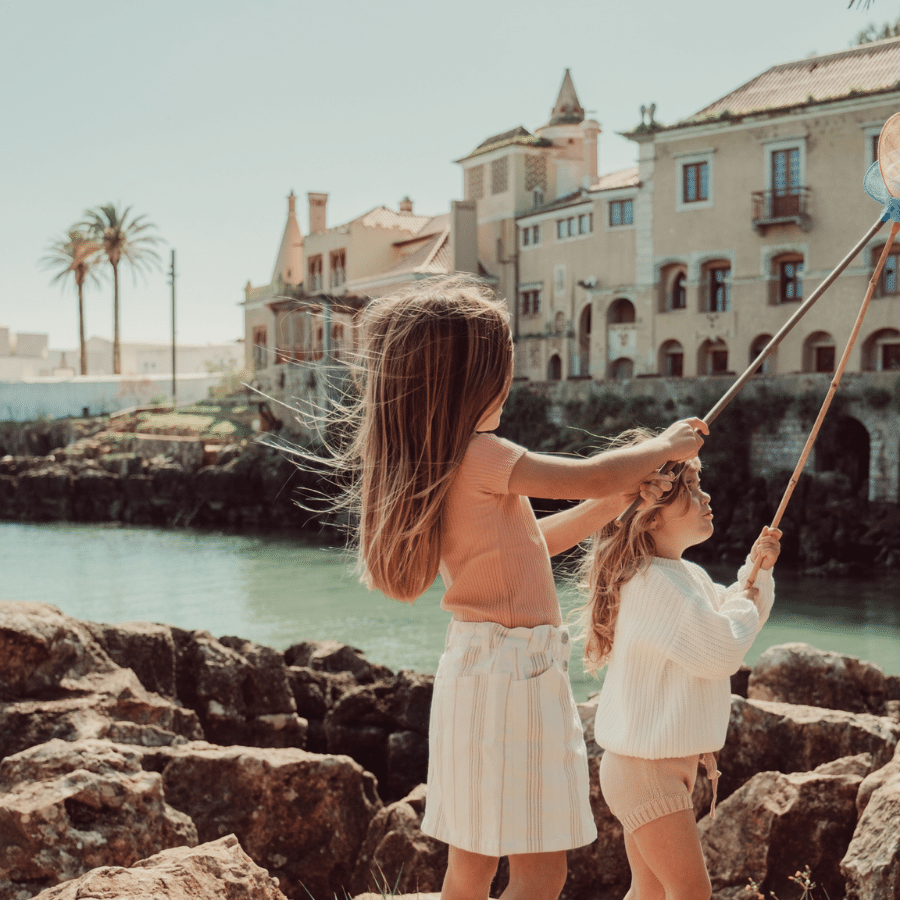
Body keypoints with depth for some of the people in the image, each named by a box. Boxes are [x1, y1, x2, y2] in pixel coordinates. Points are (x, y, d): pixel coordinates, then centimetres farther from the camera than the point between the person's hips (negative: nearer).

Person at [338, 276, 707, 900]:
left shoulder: (430, 463, 10)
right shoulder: (482, 457, -18)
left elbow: (531, 542, 17)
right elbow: (591, 476, -15)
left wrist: (614, 502, 11)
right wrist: (665, 446, 3)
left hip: (475, 667, 10)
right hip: (513, 673, -10)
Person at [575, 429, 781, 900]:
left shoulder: (690, 576, 11)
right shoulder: (651, 581, -22)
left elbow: (739, 622, 26)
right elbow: (720, 653, -25)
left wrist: (756, 571, 9)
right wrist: (743, 601, -7)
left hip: (669, 761, 10)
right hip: (643, 766, -10)